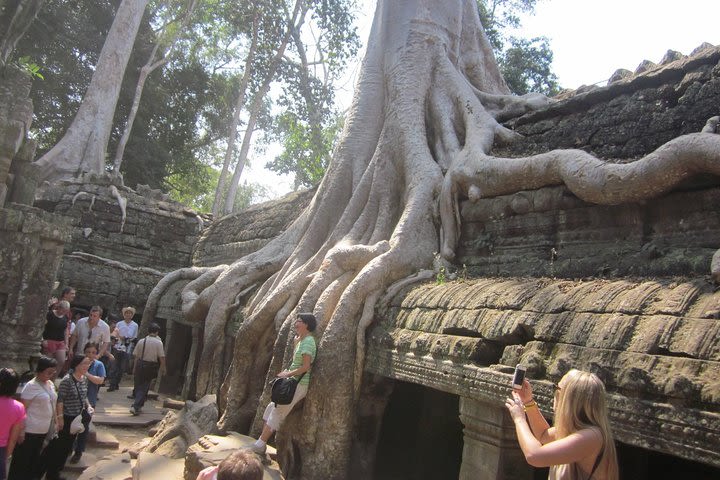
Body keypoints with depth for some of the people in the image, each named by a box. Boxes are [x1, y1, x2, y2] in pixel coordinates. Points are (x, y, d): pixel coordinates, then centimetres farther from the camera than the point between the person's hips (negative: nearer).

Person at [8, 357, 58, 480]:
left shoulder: (51, 384, 7)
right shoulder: (31, 386, -16)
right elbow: (22, 409, -16)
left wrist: (55, 422, 16)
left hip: (43, 430, 7)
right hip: (30, 431, -7)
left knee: (34, 458, 18)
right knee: (22, 460, 5)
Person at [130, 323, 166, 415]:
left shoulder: (141, 341, 1)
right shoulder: (158, 342, -10)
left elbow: (136, 356, 6)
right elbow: (161, 357, -10)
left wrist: (134, 368, 16)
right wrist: (163, 367, 4)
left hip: (140, 364, 4)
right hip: (151, 366, -3)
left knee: (138, 386, 17)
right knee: (144, 387, 5)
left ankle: (138, 406, 28)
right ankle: (136, 406, -4)